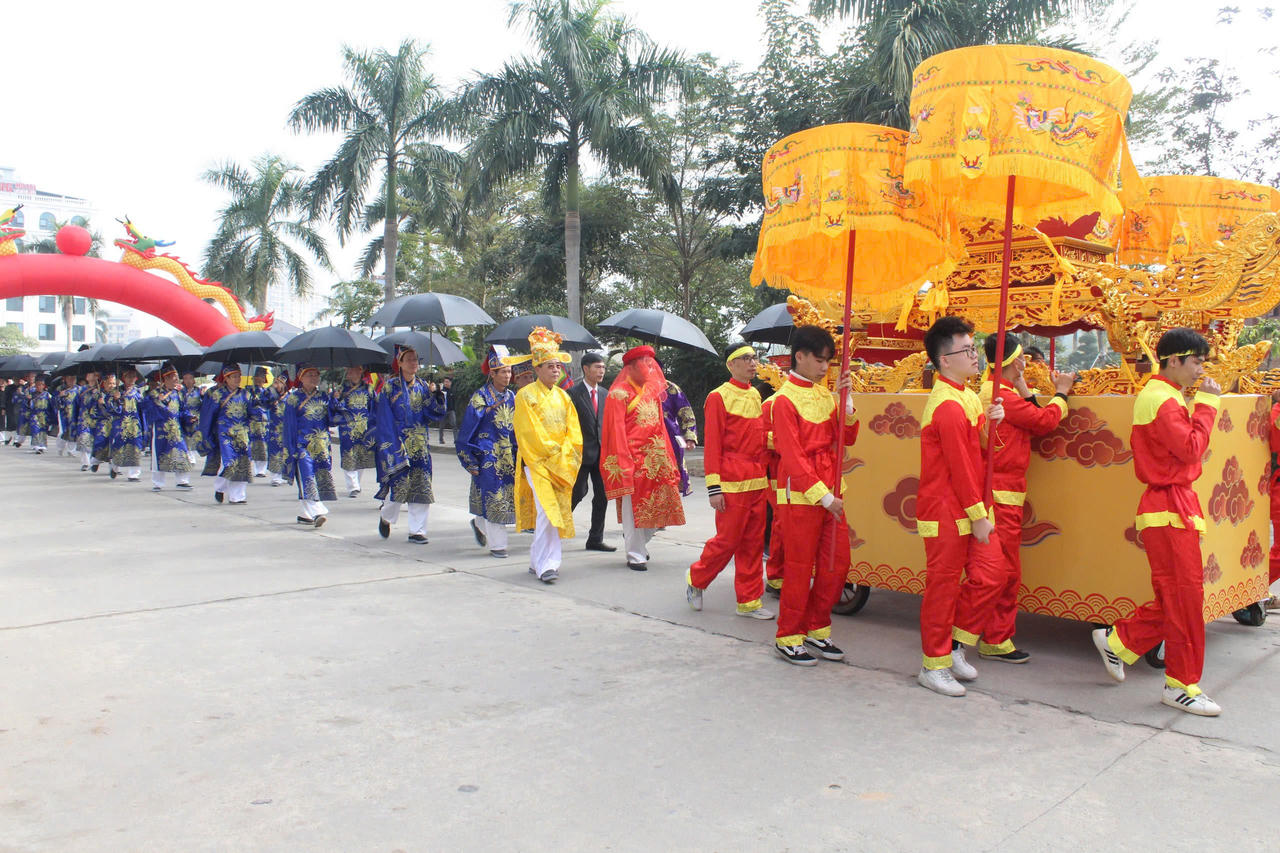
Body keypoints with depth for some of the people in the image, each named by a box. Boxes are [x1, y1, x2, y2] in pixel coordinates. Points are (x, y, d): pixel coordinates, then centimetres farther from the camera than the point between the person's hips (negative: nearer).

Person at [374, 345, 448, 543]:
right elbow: (384, 419, -4)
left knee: (421, 486, -1)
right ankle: (386, 516, 21)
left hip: (420, 444, 4)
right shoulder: (390, 387, 0)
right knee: (399, 483, -9)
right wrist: (392, 446, -12)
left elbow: (435, 413, 5)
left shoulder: (422, 386, 11)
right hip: (398, 443, -4)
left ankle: (417, 530, 7)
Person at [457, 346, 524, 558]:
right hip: (488, 456, -5)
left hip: (509, 456, 5)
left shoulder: (512, 397, 9)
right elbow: (467, 430, -6)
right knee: (493, 498, -4)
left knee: (509, 496, 4)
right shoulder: (480, 397, -7)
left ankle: (479, 524, 30)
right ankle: (497, 544, 7)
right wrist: (470, 462, -8)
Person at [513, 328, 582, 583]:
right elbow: (529, 434, -8)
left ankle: (537, 561, 18)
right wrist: (553, 453, -11)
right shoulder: (526, 395, -2)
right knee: (546, 510, -17)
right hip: (537, 463, -5)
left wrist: (565, 455, -6)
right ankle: (546, 565, -15)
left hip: (562, 464, 5)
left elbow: (574, 432, 10)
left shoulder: (563, 397, 15)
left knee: (551, 513, 7)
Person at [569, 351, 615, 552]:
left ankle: (595, 539, 15)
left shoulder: (605, 394, 12)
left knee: (602, 495, 6)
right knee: (578, 492, -4)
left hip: (602, 452, 6)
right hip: (582, 451, -6)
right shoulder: (573, 393, -6)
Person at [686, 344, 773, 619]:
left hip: (758, 483, 7)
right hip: (733, 485, -7)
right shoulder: (718, 397, -7)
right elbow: (712, 445, -11)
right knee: (728, 540, -2)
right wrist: (713, 488, -15)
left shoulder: (756, 395, 14)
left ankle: (749, 601, 17)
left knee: (754, 543, 9)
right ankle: (696, 579, 22)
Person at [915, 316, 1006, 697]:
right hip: (947, 512, -9)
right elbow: (960, 466, -19)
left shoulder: (966, 396, 12)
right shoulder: (948, 406, -19)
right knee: (944, 586, 1)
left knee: (990, 573, 9)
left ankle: (956, 643, 25)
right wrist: (978, 516, -15)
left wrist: (988, 424, -5)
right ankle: (934, 665, 15)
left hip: (970, 508, 9)